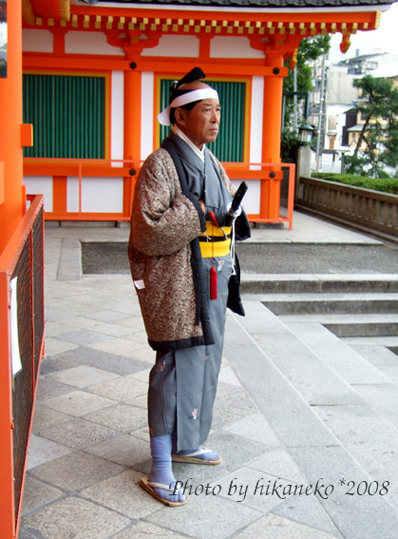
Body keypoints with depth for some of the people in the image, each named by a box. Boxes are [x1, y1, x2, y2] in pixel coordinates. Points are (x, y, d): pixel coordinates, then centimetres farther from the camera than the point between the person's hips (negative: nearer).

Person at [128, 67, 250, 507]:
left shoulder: (213, 166, 14)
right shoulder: (160, 165, -12)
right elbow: (146, 231, -21)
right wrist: (199, 214, -21)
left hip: (210, 283, 9)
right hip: (174, 284, -8)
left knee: (204, 362, 15)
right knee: (176, 367, -7)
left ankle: (186, 443, 34)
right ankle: (159, 469, 4)